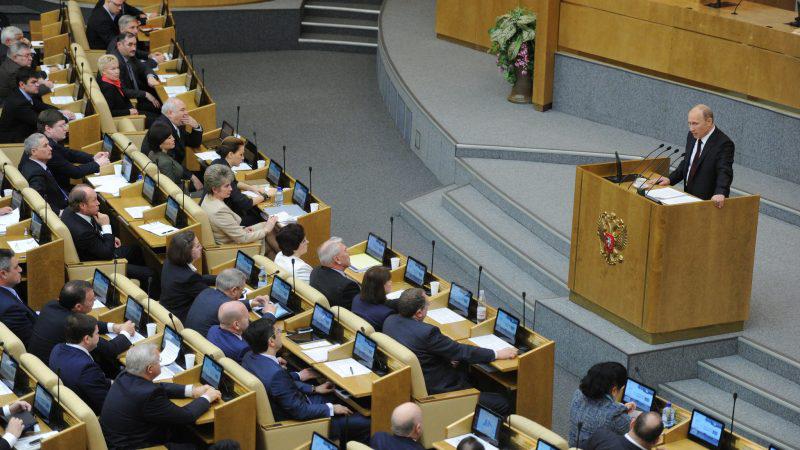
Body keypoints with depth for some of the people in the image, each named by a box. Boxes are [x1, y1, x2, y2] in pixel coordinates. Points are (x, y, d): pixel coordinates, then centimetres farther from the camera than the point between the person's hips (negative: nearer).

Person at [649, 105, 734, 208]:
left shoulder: (724, 144, -14)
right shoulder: (692, 136, 10)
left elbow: (725, 172, -24)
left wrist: (720, 193, -41)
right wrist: (670, 179, 8)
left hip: (708, 201, -7)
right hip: (689, 196, 7)